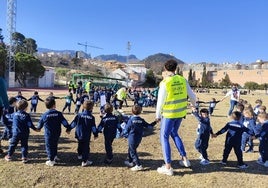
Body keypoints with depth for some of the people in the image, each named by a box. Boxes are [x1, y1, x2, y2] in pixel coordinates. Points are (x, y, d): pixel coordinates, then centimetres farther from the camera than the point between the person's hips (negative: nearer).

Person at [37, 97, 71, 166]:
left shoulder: (44, 115, -11)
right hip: (57, 134, 3)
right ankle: (55, 156, 39)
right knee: (55, 145, 24)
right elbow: (64, 122, -11)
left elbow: (40, 123, 3)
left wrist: (38, 128, 24)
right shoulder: (59, 113, -10)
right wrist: (68, 128, 4)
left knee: (49, 147, 9)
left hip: (48, 135, -3)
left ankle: (51, 160, 15)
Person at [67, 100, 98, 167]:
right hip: (86, 136, -4)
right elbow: (93, 127, -8)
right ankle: (84, 161, 4)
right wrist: (95, 134, 4)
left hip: (79, 134, 4)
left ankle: (80, 155, 48)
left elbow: (74, 123, -1)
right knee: (86, 148, 4)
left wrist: (69, 129, 11)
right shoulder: (91, 117, -12)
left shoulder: (79, 115, -5)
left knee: (80, 145, 27)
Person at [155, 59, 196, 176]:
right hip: (180, 112, 6)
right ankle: (184, 159, 29)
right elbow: (191, 95, 9)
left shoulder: (164, 83, -16)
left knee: (164, 137, 5)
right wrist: (194, 104, 30)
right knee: (174, 134, 25)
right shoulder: (182, 80, 0)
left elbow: (160, 101, -13)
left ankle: (168, 167, 5)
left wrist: (158, 115, 1)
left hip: (169, 113, -6)